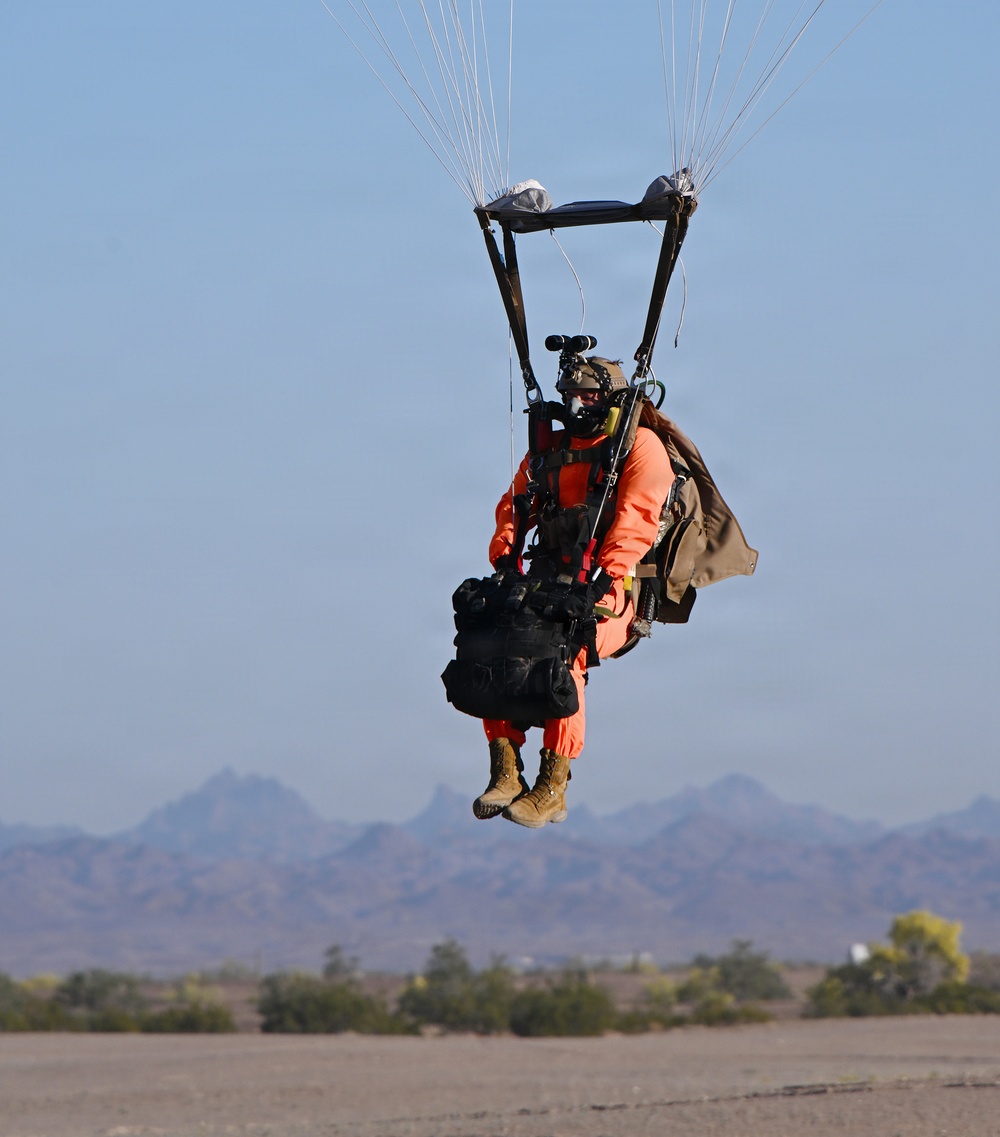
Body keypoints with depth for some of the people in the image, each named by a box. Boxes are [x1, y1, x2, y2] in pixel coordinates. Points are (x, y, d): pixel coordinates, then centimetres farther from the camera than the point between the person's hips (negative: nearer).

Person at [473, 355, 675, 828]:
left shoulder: (640, 447, 4)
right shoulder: (549, 451, 23)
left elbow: (636, 522, -10)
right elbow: (514, 505, 18)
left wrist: (602, 577, -24)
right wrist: (505, 559, -3)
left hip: (610, 592, -6)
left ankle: (552, 788, -30)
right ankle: (505, 773, -22)